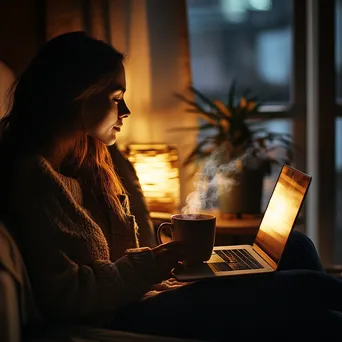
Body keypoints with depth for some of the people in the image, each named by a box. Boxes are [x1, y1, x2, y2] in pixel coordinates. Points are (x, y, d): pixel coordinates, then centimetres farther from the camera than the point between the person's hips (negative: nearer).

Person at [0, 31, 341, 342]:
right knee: (306, 289, -18)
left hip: (142, 295, 10)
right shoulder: (36, 175, -14)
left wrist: (166, 253, 2)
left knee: (296, 246, 4)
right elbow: (63, 296, -20)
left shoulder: (89, 161, 16)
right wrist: (156, 261, -15)